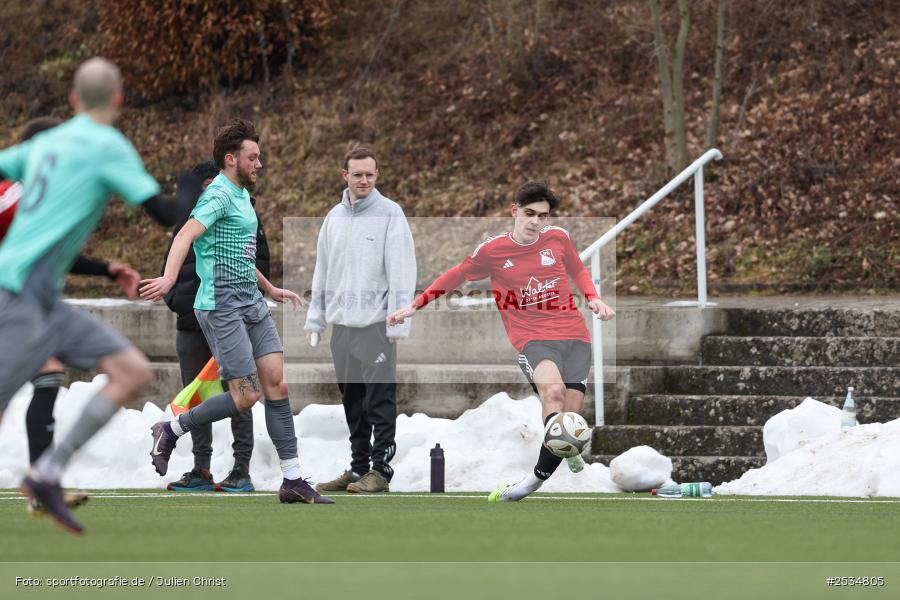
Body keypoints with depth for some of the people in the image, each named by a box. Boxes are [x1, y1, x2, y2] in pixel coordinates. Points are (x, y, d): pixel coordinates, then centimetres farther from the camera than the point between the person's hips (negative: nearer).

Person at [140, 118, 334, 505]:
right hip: (222, 306, -9)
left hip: (252, 304, 9)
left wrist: (271, 290, 40)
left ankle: (293, 480, 2)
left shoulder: (241, 196, 18)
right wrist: (169, 278, -44)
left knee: (277, 385, 1)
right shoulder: (219, 195, -12)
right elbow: (186, 235, -29)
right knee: (246, 396, -10)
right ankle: (172, 430, 9)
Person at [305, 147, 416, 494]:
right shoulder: (334, 217, 13)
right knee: (353, 401, 11)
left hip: (375, 323, -6)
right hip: (342, 323, 6)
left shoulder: (390, 214, -5)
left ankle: (380, 471, -3)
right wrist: (314, 320, 13)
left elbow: (401, 273, -10)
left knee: (379, 401, -5)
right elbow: (322, 272, 19)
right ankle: (359, 468, 17)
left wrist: (397, 323, -15)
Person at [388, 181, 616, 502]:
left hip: (575, 336, 2)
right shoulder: (493, 250, 0)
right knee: (553, 392, -34)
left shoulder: (558, 238, 5)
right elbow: (455, 276, 16)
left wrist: (593, 298, 7)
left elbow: (578, 270, 25)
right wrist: (415, 306, 17)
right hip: (533, 339, -2)